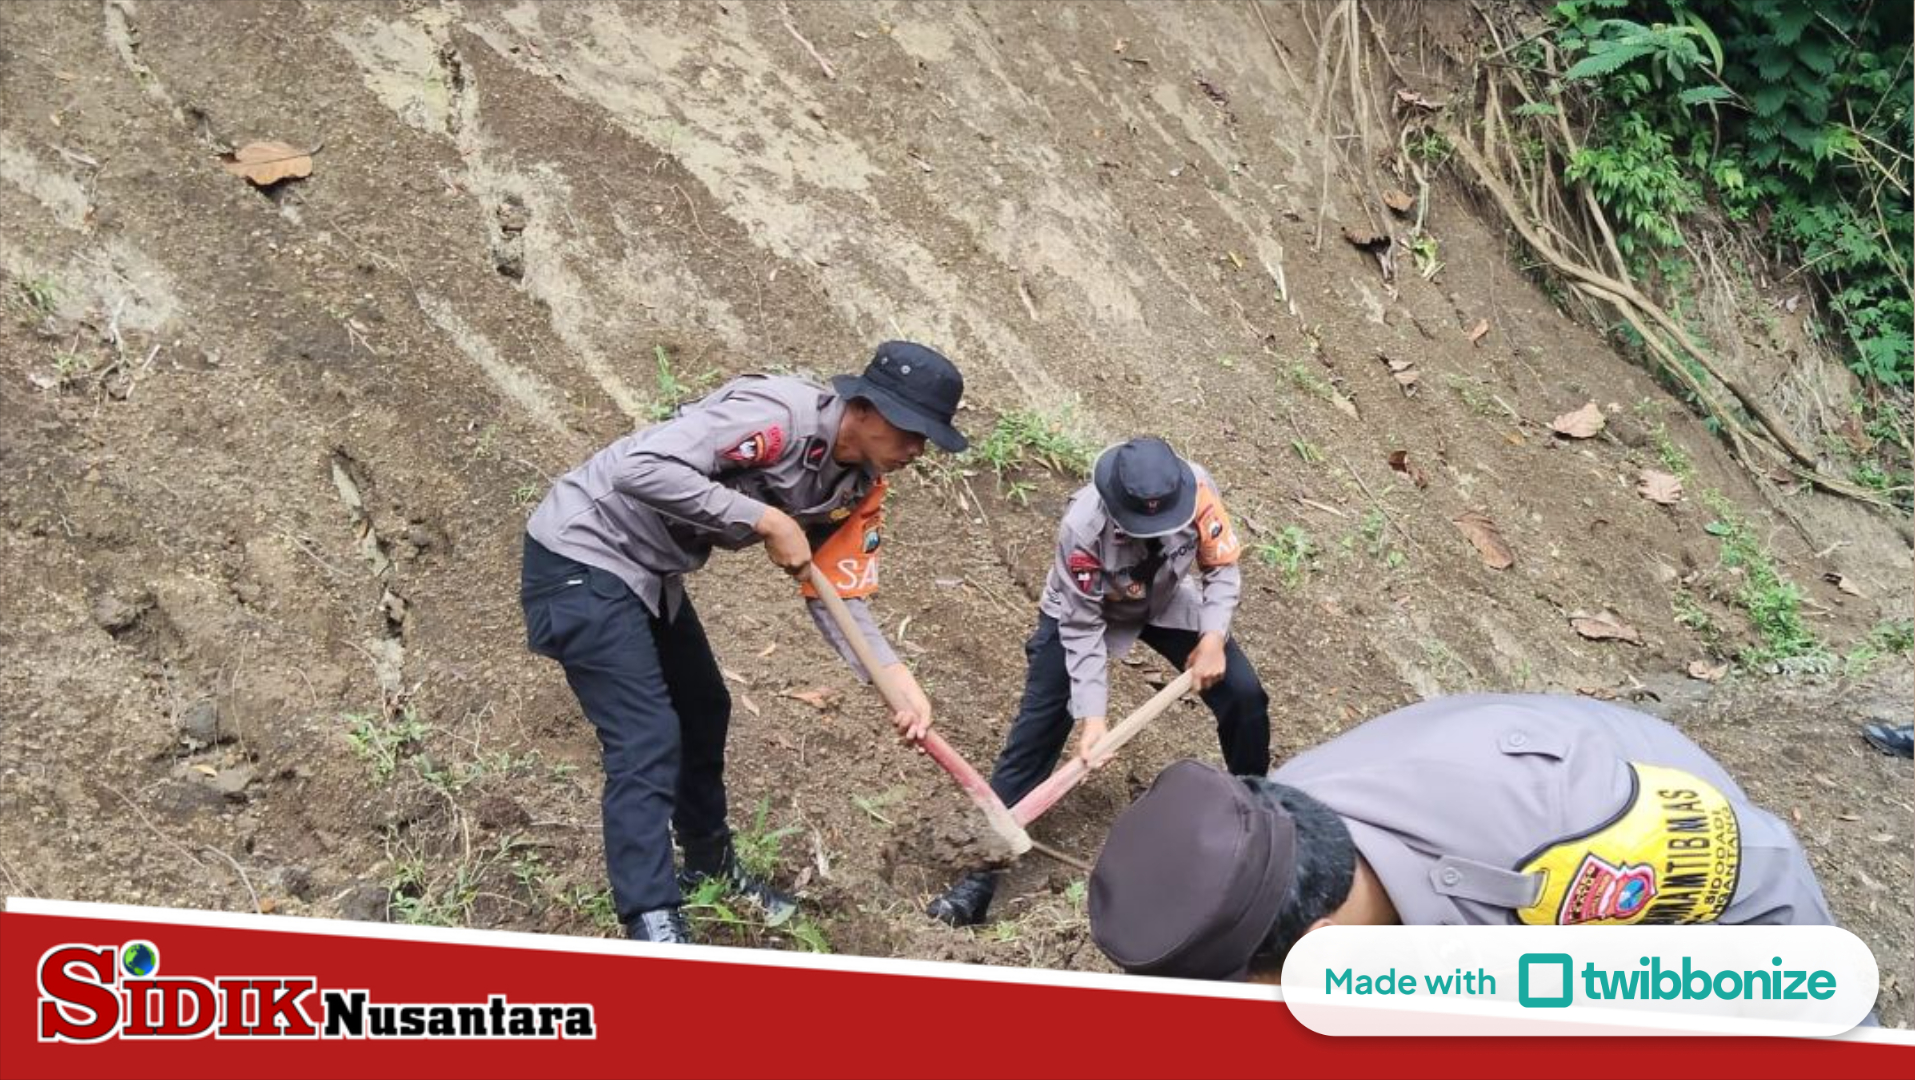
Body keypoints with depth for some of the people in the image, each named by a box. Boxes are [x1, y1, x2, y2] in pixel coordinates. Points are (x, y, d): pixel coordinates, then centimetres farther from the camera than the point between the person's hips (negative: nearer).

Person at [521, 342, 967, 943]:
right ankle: (652, 923, -11)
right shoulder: (779, 414, -28)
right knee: (649, 740, -14)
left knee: (704, 714, 20)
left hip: (650, 573, 10)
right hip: (582, 555, -10)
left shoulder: (860, 489, -1)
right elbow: (639, 467, -36)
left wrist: (902, 689, -16)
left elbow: (837, 599, -1)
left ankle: (712, 870, 41)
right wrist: (766, 520, -31)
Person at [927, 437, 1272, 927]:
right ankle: (982, 871, -12)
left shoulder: (1197, 489, -32)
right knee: (1038, 728, -13)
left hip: (1167, 603, 4)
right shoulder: (1082, 528, -39)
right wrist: (1092, 714, -33)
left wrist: (1212, 638, -28)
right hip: (1083, 611, -3)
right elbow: (1082, 629, -28)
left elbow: (1222, 568, -15)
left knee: (1244, 695, -6)